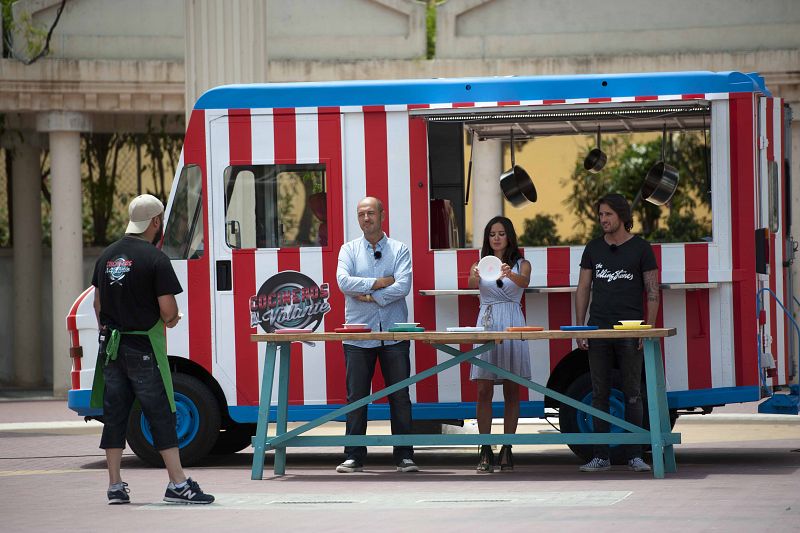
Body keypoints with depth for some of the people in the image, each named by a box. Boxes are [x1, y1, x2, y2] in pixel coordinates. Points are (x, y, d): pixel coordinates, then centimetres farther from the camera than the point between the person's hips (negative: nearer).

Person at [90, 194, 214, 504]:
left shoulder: (107, 256, 9)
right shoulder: (155, 258, -13)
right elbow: (168, 310, -16)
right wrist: (172, 319, 5)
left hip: (111, 347, 7)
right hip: (143, 349, -6)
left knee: (114, 414, 9)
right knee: (161, 415, -3)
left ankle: (115, 486, 11)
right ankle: (177, 484, -3)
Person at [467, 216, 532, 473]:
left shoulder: (521, 264, 8)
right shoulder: (481, 264, 11)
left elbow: (524, 281, -14)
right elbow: (472, 283, -10)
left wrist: (510, 274, -37)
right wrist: (475, 277, -34)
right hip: (487, 324, 1)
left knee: (511, 391, 1)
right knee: (483, 390, -4)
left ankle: (507, 450, 4)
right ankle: (485, 451, -2)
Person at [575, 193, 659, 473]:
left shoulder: (640, 248, 1)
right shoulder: (593, 248, 10)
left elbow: (652, 290, 0)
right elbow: (583, 289, 12)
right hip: (598, 329, 3)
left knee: (632, 394, -1)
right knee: (600, 394, 2)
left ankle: (634, 455, 2)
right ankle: (601, 456, 5)